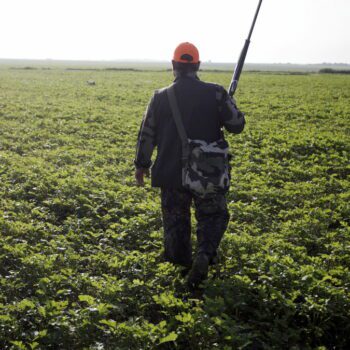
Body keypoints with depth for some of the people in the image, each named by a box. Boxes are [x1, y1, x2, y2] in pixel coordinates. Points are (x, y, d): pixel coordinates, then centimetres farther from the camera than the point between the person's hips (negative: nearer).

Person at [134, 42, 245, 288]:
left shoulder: (161, 97, -3)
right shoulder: (215, 93, -9)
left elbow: (147, 134, 3)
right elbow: (237, 125, -4)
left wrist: (142, 165, 16)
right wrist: (227, 106, 17)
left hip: (171, 172, 1)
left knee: (176, 218, 18)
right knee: (213, 215, 12)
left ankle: (182, 261, 32)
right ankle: (205, 254, -12)